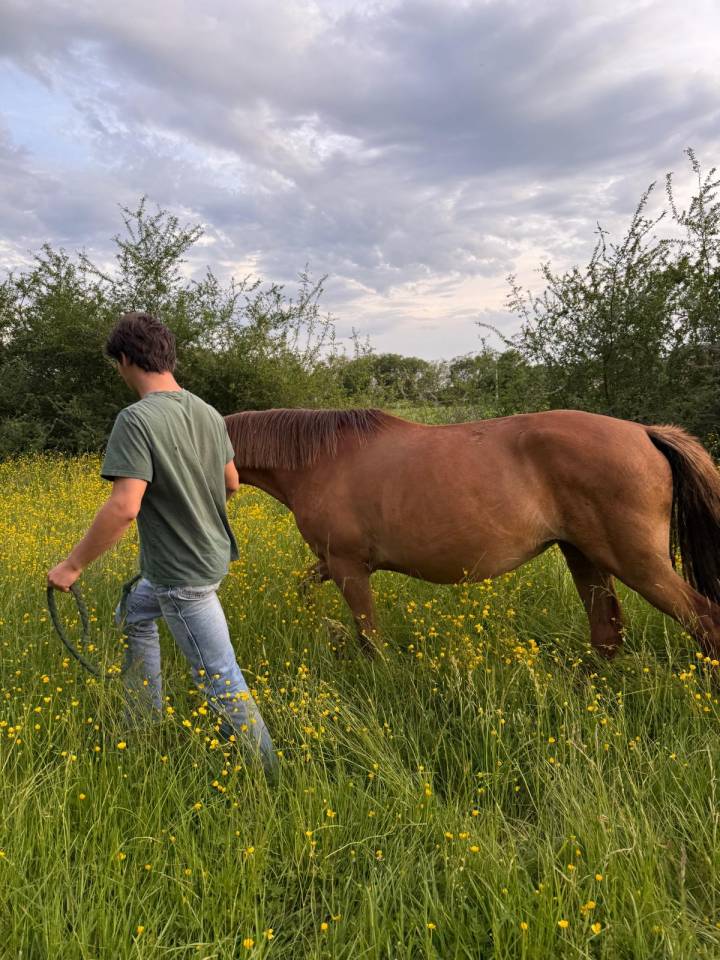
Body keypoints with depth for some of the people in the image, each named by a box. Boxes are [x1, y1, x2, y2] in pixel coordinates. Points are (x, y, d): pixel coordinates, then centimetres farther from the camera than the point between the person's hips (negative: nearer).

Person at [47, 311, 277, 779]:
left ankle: (268, 774, 16)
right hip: (213, 553, 9)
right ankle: (146, 723, 40)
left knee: (220, 679, 2)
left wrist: (72, 565, -17)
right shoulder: (208, 413, 1)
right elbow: (232, 483, 11)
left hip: (182, 573, -9)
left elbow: (124, 507, -29)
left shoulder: (137, 420, -22)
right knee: (133, 615, 29)